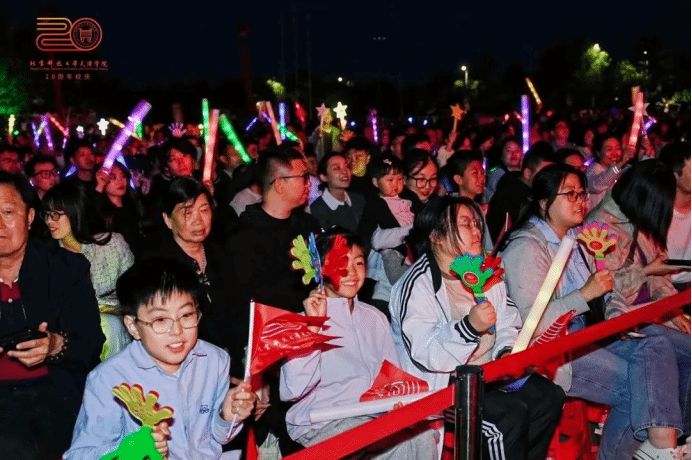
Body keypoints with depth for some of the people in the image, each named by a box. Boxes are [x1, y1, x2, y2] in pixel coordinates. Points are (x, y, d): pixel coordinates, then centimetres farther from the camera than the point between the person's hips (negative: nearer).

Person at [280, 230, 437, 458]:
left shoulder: (375, 318, 16)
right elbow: (293, 390, -16)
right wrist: (313, 328, -19)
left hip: (373, 415, 6)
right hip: (320, 426, -6)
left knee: (423, 434, -23)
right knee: (405, 441, -27)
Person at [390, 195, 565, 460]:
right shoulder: (417, 284, -16)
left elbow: (508, 323, 14)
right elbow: (425, 354, -25)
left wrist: (507, 351, -6)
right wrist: (469, 327, -37)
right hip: (439, 384, -8)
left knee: (549, 396, -4)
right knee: (512, 414, -23)